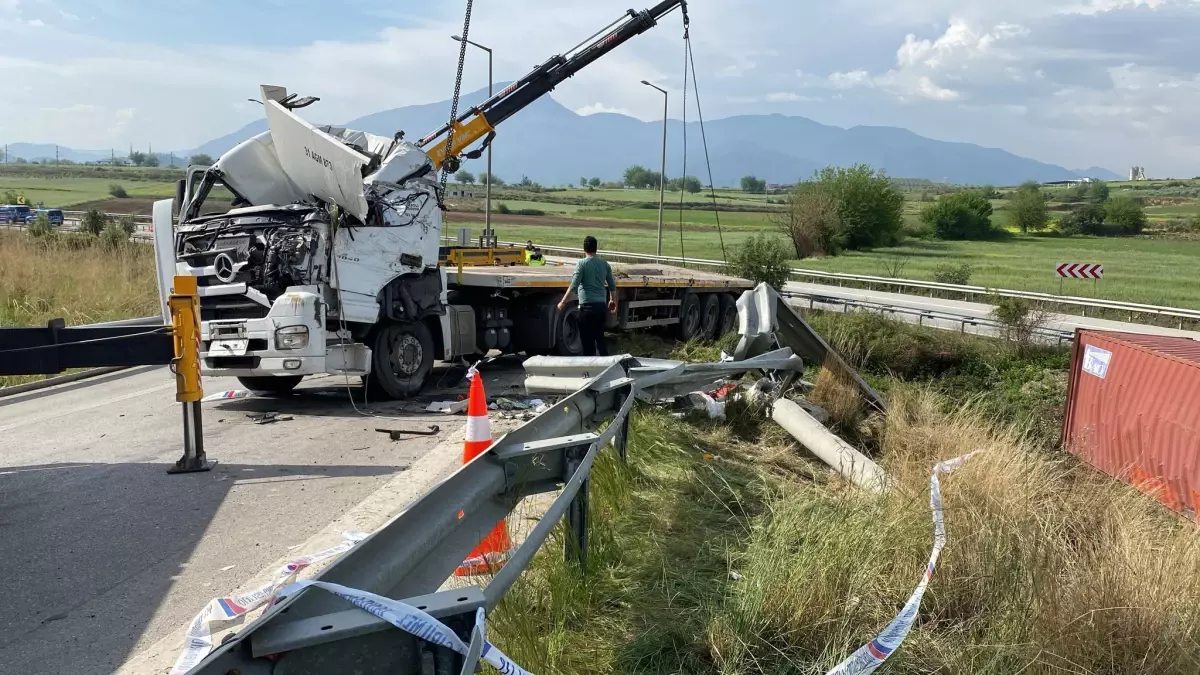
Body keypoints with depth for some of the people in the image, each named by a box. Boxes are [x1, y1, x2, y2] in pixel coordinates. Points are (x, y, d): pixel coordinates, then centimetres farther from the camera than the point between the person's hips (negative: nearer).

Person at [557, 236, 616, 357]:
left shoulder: (582, 264, -8)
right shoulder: (604, 264, 7)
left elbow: (574, 285, -13)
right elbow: (612, 285, 12)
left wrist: (563, 302, -9)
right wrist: (613, 301, 27)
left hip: (587, 306, -5)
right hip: (602, 305, 5)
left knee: (587, 338, 1)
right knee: (600, 336, 18)